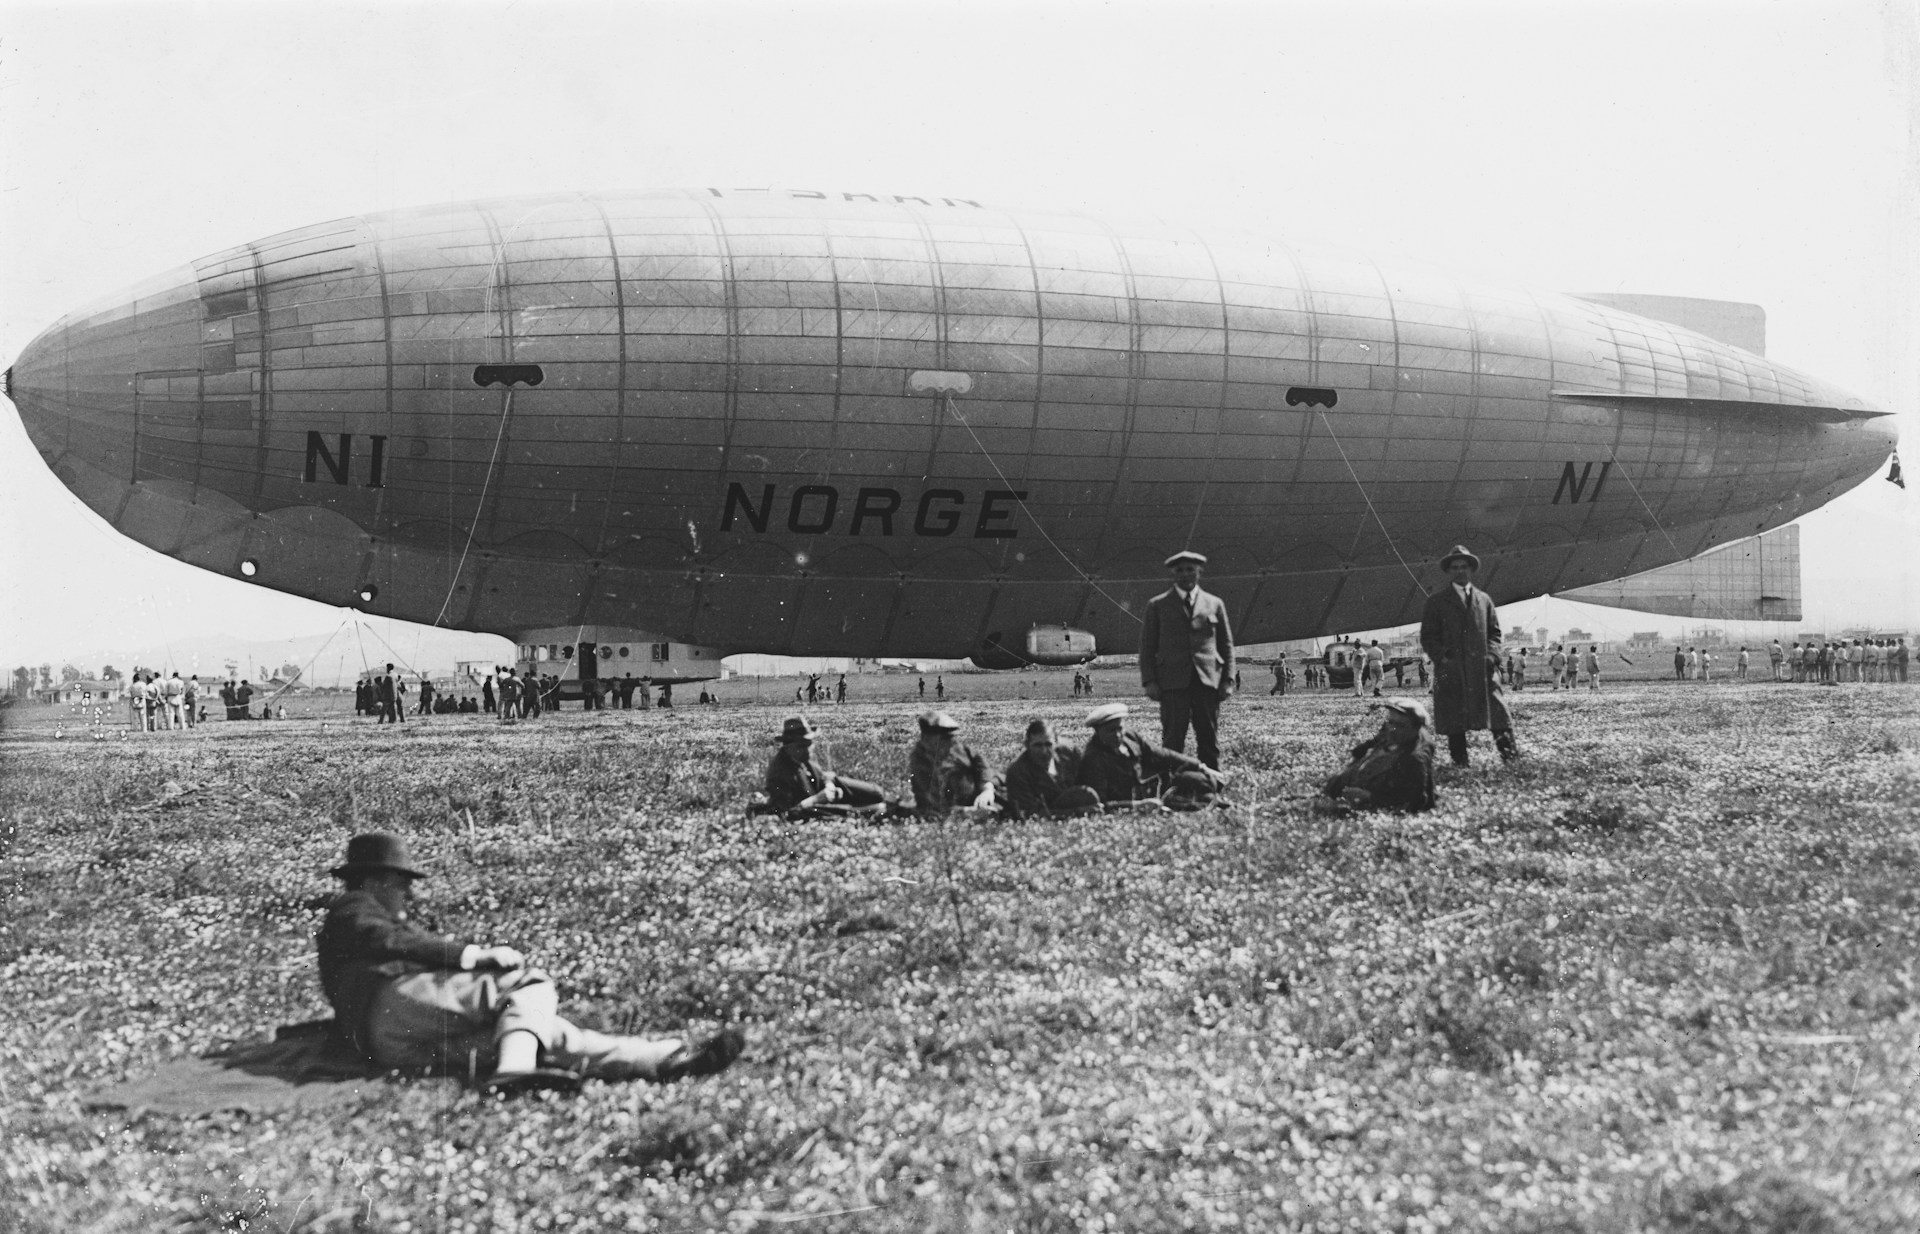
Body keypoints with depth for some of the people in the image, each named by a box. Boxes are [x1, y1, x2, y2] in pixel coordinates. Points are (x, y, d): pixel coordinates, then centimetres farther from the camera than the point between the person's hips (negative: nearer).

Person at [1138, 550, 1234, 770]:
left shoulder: (1214, 604, 14)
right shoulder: (1157, 605, 9)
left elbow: (1226, 644, 15)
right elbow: (1147, 646, 7)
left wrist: (1227, 679, 5)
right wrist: (1149, 681, -4)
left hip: (1208, 679, 2)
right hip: (1173, 682, -2)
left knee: (1209, 741, 1)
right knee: (1173, 740, -6)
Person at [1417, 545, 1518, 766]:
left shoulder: (1483, 599, 16)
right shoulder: (1436, 601, 7)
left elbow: (1494, 631, 18)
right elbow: (1427, 636, 5)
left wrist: (1491, 655, 0)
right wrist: (1441, 657, -10)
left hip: (1481, 667, 2)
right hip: (1451, 669, -2)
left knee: (1498, 713, -6)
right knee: (1454, 719, -3)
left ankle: (1508, 752, -6)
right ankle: (1459, 760, 2)